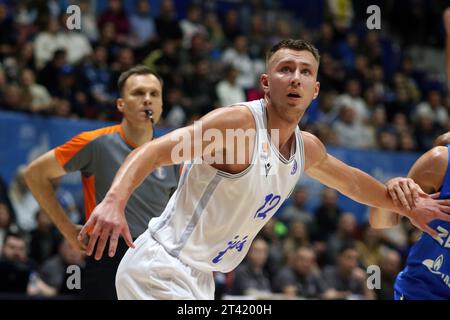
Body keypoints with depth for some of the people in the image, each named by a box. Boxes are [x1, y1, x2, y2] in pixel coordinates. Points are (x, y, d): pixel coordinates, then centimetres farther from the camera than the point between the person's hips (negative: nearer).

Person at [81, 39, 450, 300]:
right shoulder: (238, 122, -18)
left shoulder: (308, 148, 8)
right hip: (160, 268, -9)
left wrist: (407, 207, 40)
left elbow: (350, 180, 31)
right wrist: (115, 200, -44)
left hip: (199, 279, 9)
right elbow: (154, 150, -27)